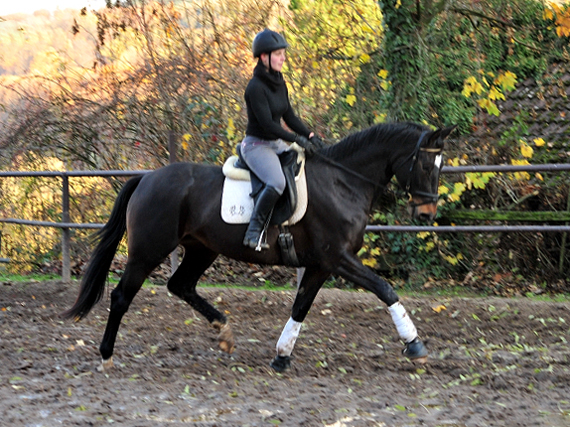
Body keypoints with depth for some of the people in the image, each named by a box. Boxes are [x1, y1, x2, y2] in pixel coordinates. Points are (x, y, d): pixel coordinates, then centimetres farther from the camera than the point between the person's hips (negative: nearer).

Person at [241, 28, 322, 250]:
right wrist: (297, 139, -22)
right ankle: (253, 232, -24)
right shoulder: (256, 87, -18)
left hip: (276, 144, 10)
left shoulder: (279, 83, 9)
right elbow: (267, 124, -22)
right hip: (257, 145, -10)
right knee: (277, 182, -34)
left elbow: (289, 116, 13)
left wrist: (309, 135, 0)